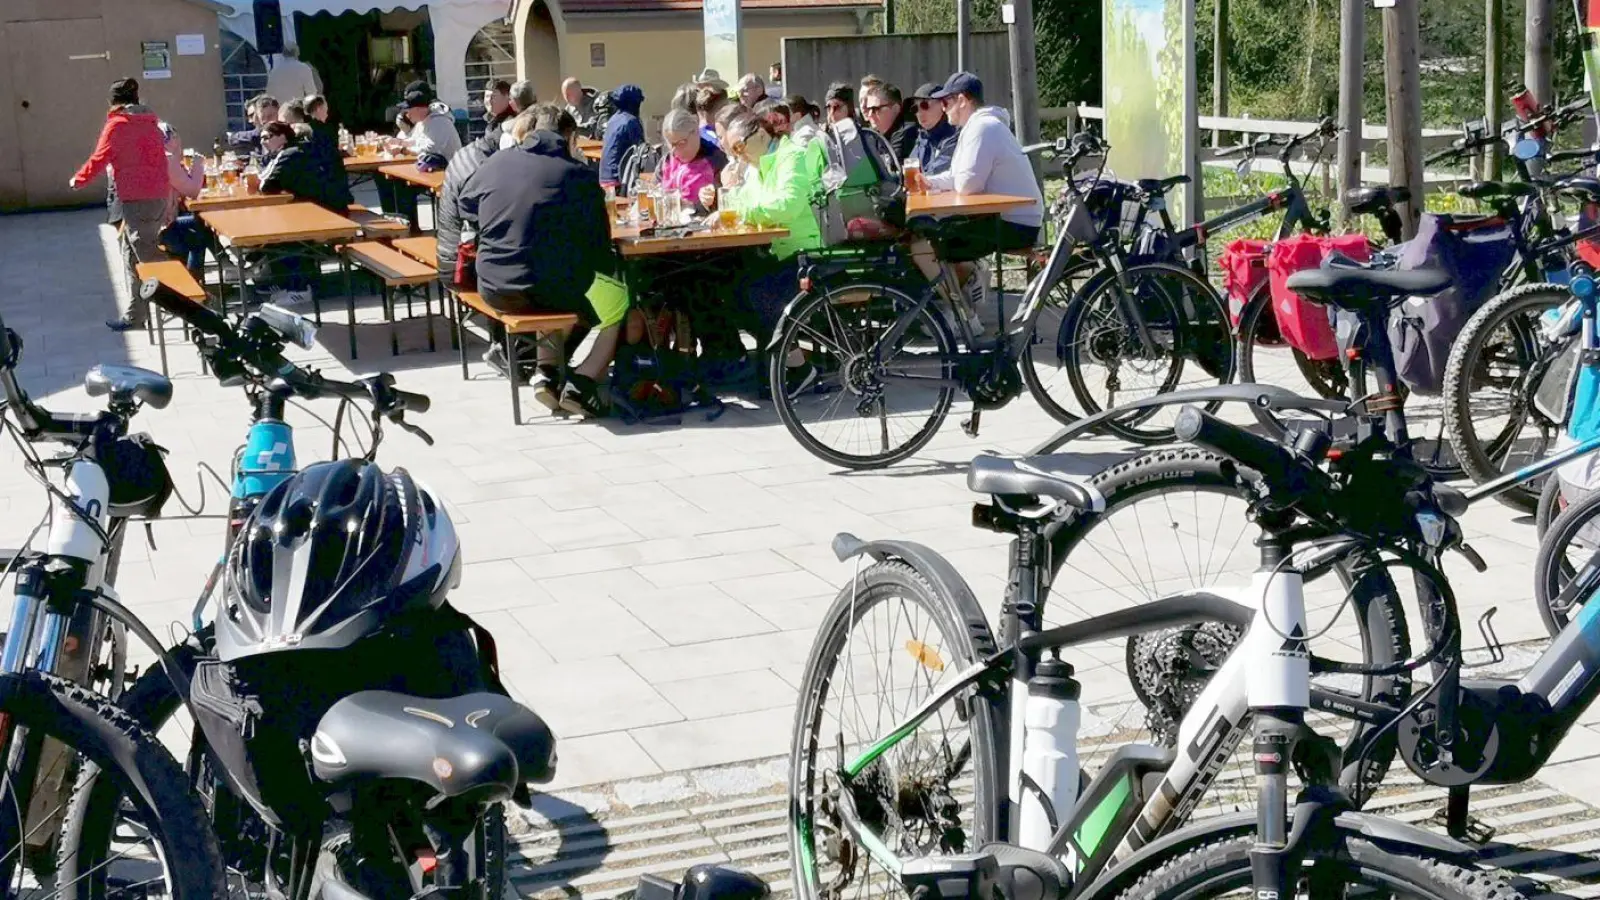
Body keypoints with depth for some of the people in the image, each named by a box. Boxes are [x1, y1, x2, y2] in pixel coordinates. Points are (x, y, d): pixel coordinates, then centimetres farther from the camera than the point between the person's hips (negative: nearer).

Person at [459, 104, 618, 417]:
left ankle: (546, 372, 19)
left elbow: (466, 203, 23)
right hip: (551, 290, -5)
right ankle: (582, 383, 1)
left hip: (495, 290, 5)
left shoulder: (496, 162, 4)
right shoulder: (579, 175, -8)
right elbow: (599, 242, -3)